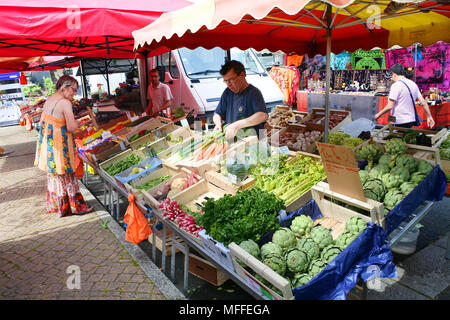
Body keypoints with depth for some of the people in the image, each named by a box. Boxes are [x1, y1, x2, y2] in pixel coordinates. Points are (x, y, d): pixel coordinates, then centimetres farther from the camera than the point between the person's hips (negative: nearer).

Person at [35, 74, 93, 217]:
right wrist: (76, 122, -1)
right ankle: (74, 206, 16)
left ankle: (54, 205, 34)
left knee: (54, 174, 20)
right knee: (66, 175, 4)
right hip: (59, 144, -8)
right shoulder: (65, 103, -18)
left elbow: (42, 122, 15)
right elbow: (72, 127, -21)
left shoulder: (49, 100, 8)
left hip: (47, 141, 8)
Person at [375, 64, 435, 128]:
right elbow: (423, 102, 10)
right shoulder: (413, 84, 10)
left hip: (399, 122, -7)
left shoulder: (396, 85, -12)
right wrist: (429, 116, 17)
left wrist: (378, 114, -5)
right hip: (411, 120, 8)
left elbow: (390, 106, -18)